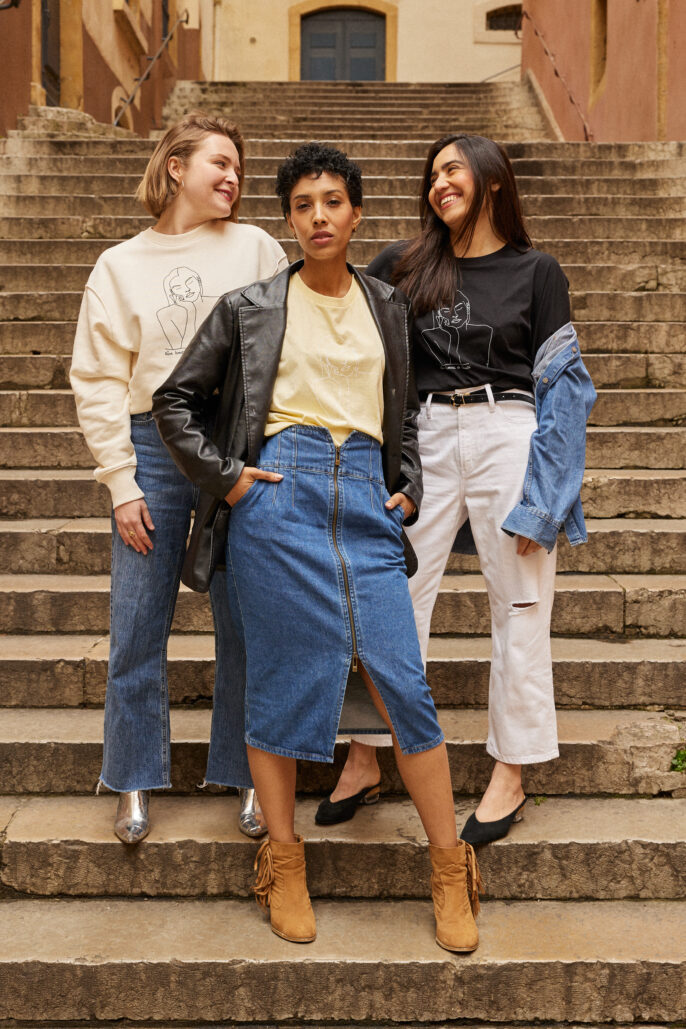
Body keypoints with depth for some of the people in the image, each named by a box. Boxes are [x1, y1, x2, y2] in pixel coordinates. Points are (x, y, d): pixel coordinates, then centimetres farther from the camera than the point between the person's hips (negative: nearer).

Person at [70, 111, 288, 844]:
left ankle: (250, 778, 21)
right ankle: (136, 784, 21)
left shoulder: (256, 250, 7)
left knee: (245, 624, 5)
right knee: (137, 629, 4)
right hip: (153, 446, 1)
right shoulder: (121, 266, 7)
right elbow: (97, 381, 4)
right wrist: (121, 483, -3)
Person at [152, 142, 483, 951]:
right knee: (281, 681, 2)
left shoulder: (386, 306, 16)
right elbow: (175, 398, 9)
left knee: (403, 682, -2)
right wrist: (225, 476, -1)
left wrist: (409, 487, 15)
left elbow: (407, 406, 26)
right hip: (279, 494, -2)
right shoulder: (251, 307, 7)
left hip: (366, 498, 2)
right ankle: (283, 862, 19)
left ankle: (450, 871, 10)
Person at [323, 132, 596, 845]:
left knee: (519, 609, 3)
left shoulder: (536, 272, 4)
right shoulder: (403, 266, 11)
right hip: (427, 440, 2)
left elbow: (561, 384, 1)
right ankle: (363, 759, 14)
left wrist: (541, 496, -7)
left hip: (506, 436, -2)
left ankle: (511, 773, 17)